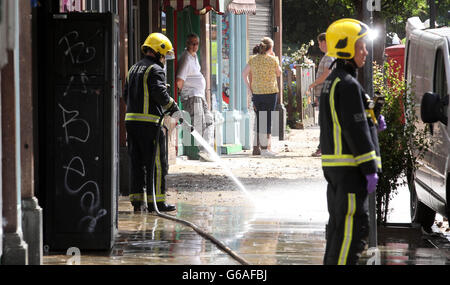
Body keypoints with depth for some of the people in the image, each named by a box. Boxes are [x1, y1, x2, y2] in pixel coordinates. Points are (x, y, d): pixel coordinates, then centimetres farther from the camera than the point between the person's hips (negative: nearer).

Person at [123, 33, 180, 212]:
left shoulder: (133, 69, 19)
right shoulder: (155, 70, -8)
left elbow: (126, 95, 20)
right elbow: (160, 93, -19)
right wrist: (173, 108, -6)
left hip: (131, 119, 8)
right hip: (149, 122, -8)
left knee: (136, 162, 11)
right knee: (156, 163, -2)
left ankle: (137, 199, 10)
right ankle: (156, 201, -2)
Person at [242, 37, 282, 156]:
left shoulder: (253, 60, 3)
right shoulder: (273, 60, -7)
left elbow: (244, 74, 6)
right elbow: (279, 73, 9)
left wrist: (250, 87, 11)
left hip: (256, 93, 3)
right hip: (270, 92, -3)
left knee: (260, 119, 10)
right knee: (268, 119, 0)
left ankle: (263, 146, 13)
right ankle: (267, 147, -2)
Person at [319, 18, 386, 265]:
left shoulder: (332, 82, 16)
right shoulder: (348, 85, -17)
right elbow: (355, 130, -19)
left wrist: (372, 123, 11)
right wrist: (370, 169, -17)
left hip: (333, 166, 10)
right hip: (349, 167, -10)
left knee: (339, 223, 17)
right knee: (353, 226, -10)